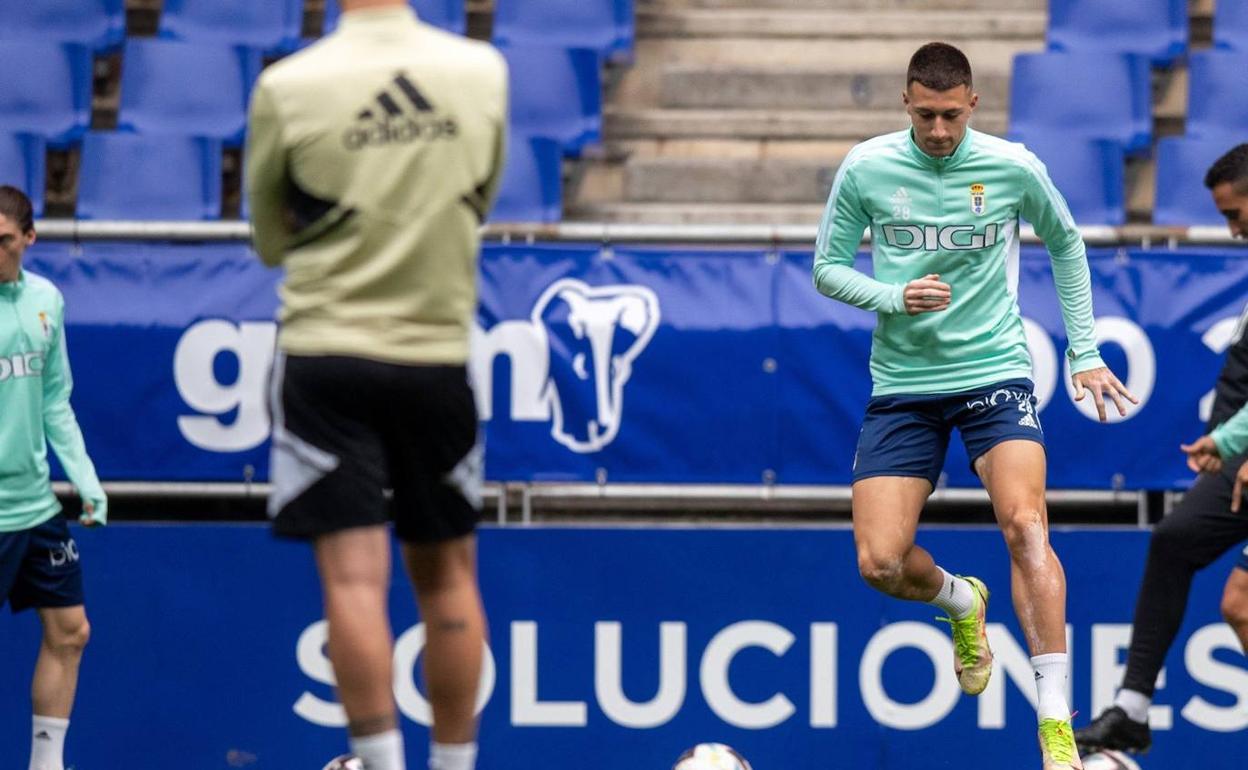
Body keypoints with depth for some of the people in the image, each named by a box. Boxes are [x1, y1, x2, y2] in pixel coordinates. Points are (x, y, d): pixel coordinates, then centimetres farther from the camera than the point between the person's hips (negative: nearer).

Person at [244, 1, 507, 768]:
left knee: (354, 577, -4)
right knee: (447, 574, 13)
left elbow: (271, 241, 4)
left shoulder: (287, 88, -9)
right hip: (439, 352, 3)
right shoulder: (484, 72, -1)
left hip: (326, 352, -3)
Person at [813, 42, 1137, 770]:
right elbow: (828, 267, 4)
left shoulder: (1013, 168, -5)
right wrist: (893, 297, -16)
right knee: (880, 563, -8)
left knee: (1026, 526, -23)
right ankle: (961, 601, 31)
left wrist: (1085, 352, 13)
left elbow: (1065, 242, 14)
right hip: (903, 384, 2)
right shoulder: (866, 169, -5)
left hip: (995, 374, -2)